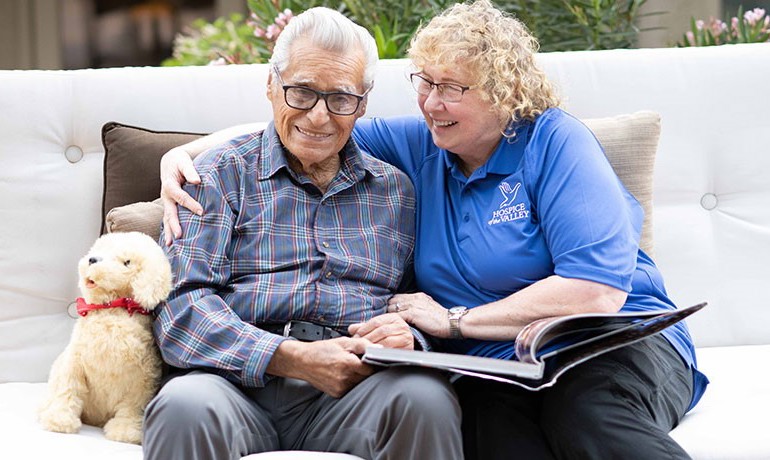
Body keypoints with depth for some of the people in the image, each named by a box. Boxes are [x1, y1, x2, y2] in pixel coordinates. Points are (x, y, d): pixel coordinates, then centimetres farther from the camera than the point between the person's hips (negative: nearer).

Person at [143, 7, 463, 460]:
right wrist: (293, 359, -16)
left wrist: (407, 335, -9)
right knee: (184, 407, -37)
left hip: (357, 386, 2)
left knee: (426, 398, -32)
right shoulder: (224, 173, 10)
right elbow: (182, 307, -2)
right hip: (241, 381, -2)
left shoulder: (395, 190, 20)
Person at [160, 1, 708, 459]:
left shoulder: (555, 141, -4)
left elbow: (599, 290, -14)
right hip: (495, 367, 2)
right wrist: (187, 154, 3)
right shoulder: (418, 144, 12)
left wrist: (454, 320, -8)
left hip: (615, 342, -2)